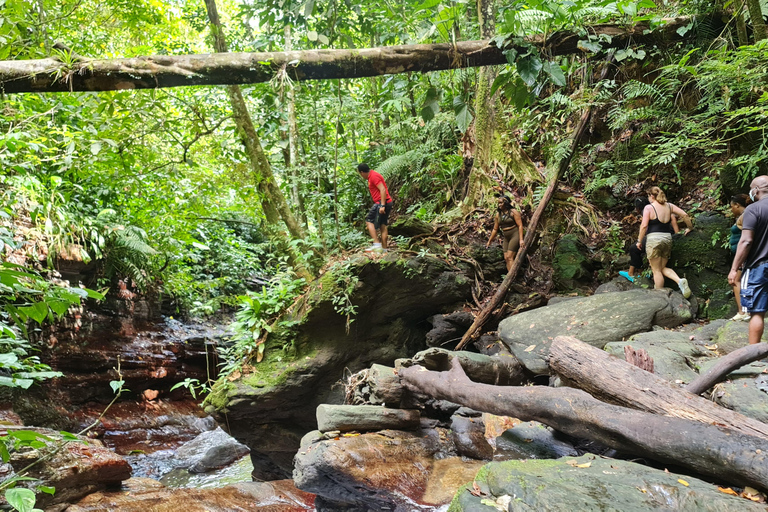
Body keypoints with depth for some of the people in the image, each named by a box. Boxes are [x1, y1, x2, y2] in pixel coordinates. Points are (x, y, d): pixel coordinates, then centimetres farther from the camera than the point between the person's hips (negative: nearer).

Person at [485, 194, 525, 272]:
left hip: (515, 235, -7)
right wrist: (489, 241, 18)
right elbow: (495, 229, 16)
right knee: (506, 258, 0)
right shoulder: (498, 214, 9)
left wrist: (521, 239, -21)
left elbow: (520, 225, -12)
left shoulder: (513, 212, -8)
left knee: (509, 257, -15)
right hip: (506, 238, 7)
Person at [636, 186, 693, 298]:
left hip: (654, 239, -6)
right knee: (663, 268, 18)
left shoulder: (649, 208, -7)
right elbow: (685, 215, 7)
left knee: (656, 270, 2)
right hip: (667, 238, 6)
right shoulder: (669, 206, 9)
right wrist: (689, 228, 22)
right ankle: (680, 281, -6)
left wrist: (639, 241, -2)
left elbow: (644, 226, -12)